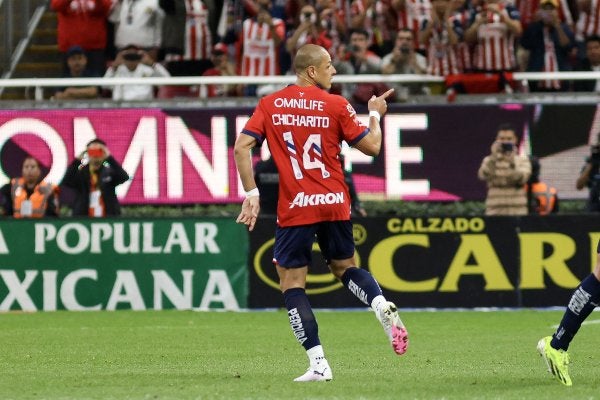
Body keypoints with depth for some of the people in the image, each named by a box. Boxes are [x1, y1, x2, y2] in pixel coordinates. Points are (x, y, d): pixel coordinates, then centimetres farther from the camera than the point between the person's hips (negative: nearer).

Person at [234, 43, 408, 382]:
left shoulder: (270, 104, 2)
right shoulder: (336, 105, -2)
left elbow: (242, 147, -5)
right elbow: (372, 146, 1)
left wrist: (251, 194, 0)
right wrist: (375, 115, 20)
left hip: (295, 208, -2)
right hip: (335, 203, 2)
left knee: (292, 283, 5)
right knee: (345, 266, 24)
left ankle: (318, 363, -6)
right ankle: (383, 307, -5)